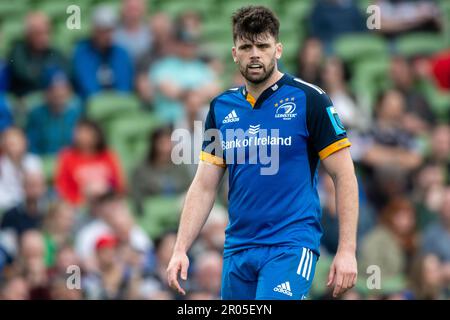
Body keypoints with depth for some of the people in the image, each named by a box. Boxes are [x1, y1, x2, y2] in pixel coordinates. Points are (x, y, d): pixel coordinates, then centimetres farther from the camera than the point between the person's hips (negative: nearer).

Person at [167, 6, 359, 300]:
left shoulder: (308, 99, -4)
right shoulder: (221, 108, 10)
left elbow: (344, 176, -4)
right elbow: (204, 186, 12)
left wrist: (347, 251, -10)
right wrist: (181, 250, 3)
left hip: (291, 245, -5)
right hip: (237, 250, 5)